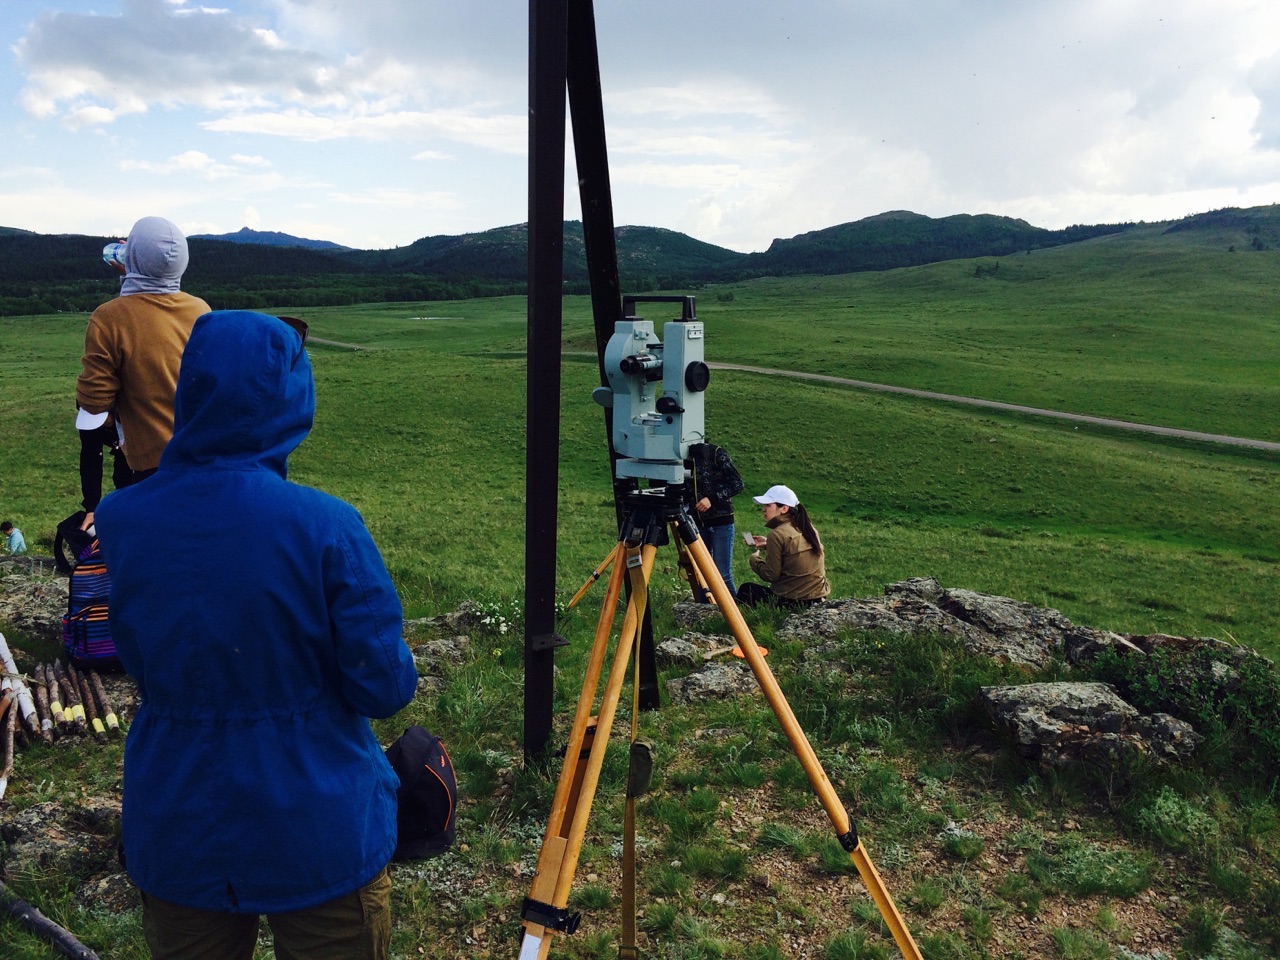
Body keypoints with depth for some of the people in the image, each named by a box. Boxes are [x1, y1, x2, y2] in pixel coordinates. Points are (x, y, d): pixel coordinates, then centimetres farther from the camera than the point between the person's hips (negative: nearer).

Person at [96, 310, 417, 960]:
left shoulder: (118, 519, -11)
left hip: (175, 833, 4)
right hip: (319, 835, -3)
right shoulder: (325, 527, -23)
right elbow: (384, 688, -16)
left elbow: (136, 659, 4)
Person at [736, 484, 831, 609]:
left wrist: (754, 559, 4)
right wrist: (767, 544, 18)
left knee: (745, 590, 16)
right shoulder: (808, 527, 6)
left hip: (793, 601, -8)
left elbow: (771, 575, -13)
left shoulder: (777, 535, -16)